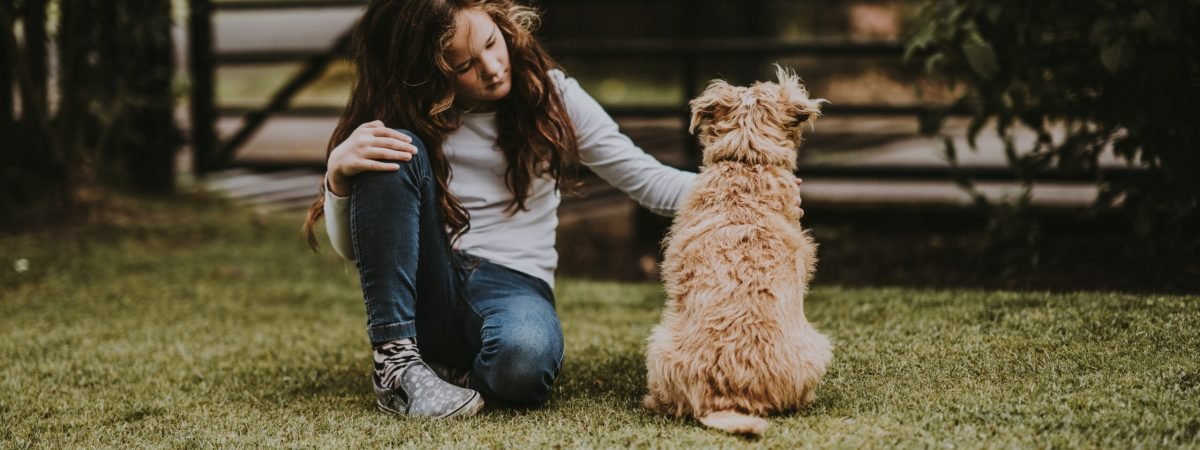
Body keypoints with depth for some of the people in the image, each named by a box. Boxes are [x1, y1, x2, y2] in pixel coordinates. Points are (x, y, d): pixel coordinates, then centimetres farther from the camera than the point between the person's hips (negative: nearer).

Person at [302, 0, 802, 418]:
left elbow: (648, 180, 1)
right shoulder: (404, 115, 1)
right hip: (422, 290, 2)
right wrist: (338, 173, -21)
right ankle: (396, 361, -21)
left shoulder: (549, 94, 2)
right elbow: (350, 247, 0)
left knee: (524, 358, -40)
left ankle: (457, 369, -5)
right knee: (394, 153, -24)